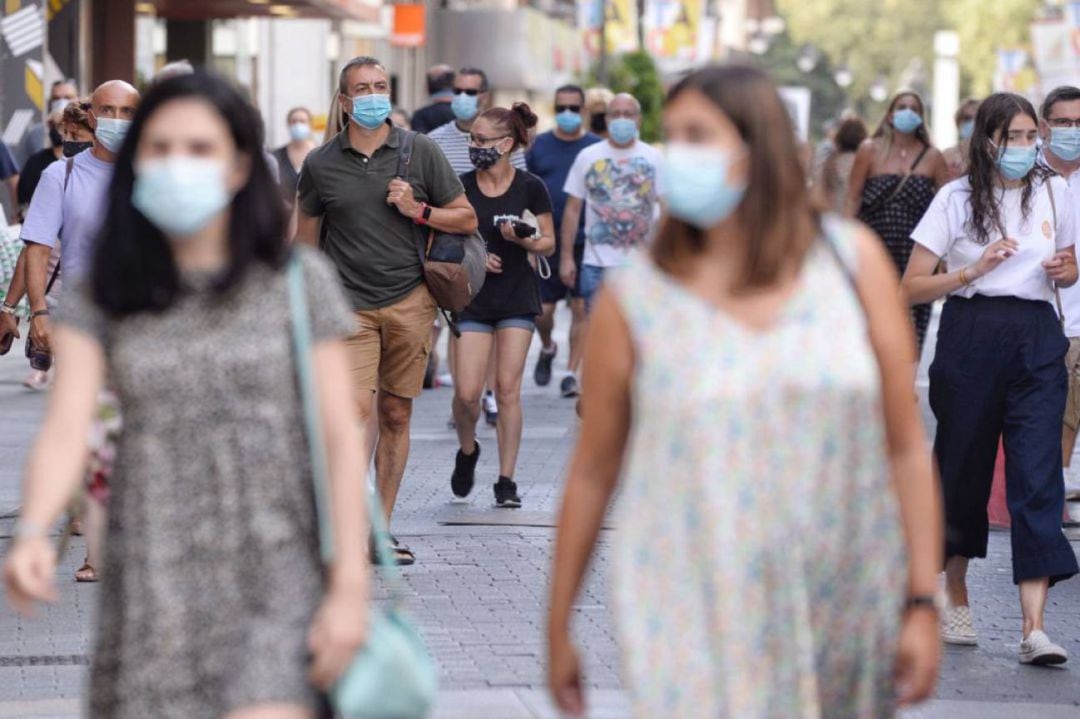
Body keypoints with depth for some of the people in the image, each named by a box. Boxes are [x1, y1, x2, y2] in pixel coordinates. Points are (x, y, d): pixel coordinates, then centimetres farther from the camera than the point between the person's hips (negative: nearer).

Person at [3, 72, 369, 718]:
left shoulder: (299, 283, 1)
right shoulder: (101, 302, 6)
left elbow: (341, 438, 0)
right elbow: (66, 427, -8)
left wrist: (350, 586, -8)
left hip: (277, 580, -2)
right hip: (154, 586, 2)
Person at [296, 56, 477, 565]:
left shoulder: (420, 152, 4)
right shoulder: (320, 164, 4)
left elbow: (467, 219, 9)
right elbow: (306, 238, 14)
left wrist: (417, 211, -8)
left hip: (410, 300, 1)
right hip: (349, 305, -1)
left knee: (395, 416, 4)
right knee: (358, 409, -16)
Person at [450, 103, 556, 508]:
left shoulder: (530, 188, -3)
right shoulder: (461, 187, 0)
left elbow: (549, 244, 4)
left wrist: (523, 239, -17)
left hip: (517, 297, -1)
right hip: (474, 297, 1)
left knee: (508, 389, -3)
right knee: (467, 393, -7)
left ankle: (506, 481, 5)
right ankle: (467, 451, 24)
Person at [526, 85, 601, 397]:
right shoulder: (539, 146, 6)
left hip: (585, 242, -1)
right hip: (547, 240, 1)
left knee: (581, 308, -1)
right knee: (542, 310, 1)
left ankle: (572, 371, 7)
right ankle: (547, 348, 31)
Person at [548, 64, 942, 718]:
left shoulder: (852, 261, 2)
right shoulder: (634, 298, -1)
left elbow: (907, 446, 3)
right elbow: (592, 473, 6)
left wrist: (923, 604, -2)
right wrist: (558, 631, 9)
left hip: (843, 613, 2)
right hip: (700, 626, -2)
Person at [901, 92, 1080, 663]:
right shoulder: (956, 198, 0)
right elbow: (911, 287, -1)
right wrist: (974, 270, -15)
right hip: (970, 340, -1)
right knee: (963, 466, 8)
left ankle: (1034, 627, -16)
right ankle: (956, 601, 29)